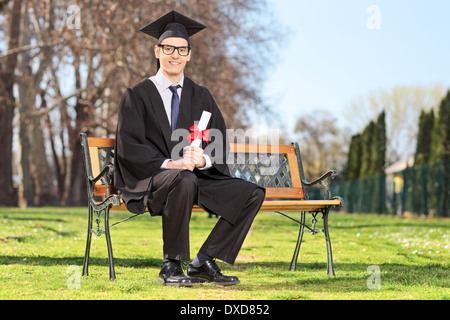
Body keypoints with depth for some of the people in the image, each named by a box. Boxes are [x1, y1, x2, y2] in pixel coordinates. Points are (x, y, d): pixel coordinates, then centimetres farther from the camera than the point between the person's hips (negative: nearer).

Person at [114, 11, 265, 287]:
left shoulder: (201, 96, 14)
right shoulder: (138, 95, 2)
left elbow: (220, 143, 8)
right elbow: (128, 147, -7)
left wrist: (202, 159, -16)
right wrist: (168, 164, -22)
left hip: (198, 176, 5)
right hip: (150, 179, -5)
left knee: (253, 194, -14)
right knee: (184, 180, -39)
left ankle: (203, 262, -11)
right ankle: (171, 265, -24)